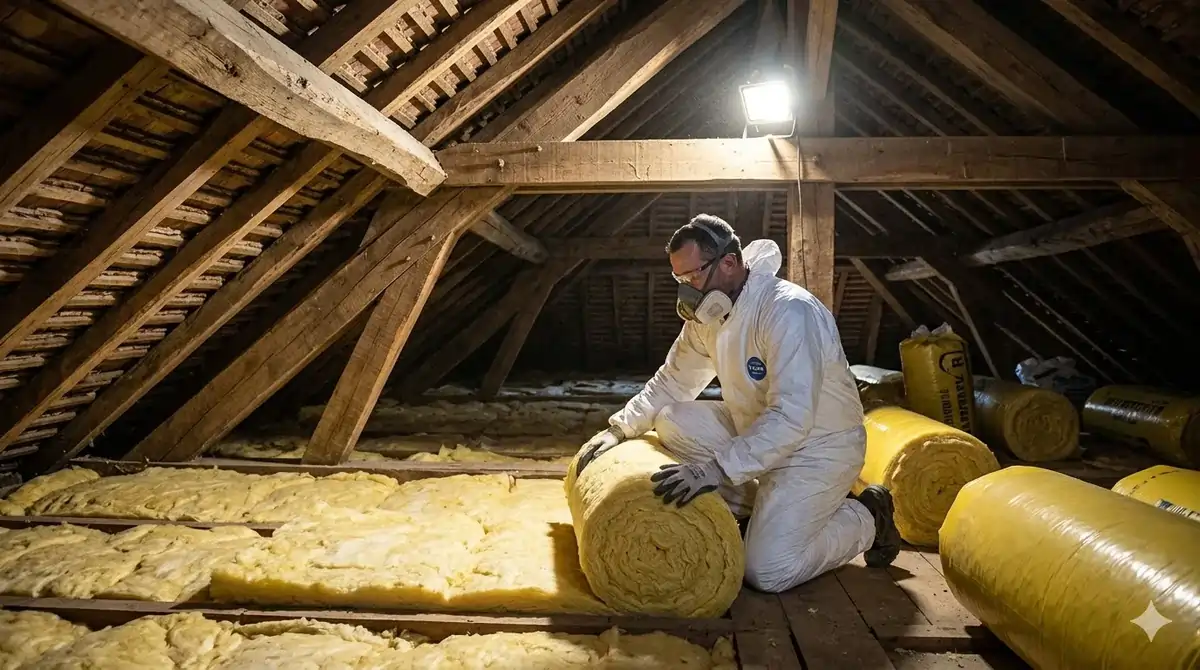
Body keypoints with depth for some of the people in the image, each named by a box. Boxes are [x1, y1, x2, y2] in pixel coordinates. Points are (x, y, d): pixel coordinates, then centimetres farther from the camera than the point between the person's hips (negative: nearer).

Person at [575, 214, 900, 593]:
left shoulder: (788, 312, -29)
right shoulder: (707, 314, -2)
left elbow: (791, 419, -36)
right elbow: (672, 380, 8)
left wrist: (717, 468, -42)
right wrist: (620, 428, -4)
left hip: (819, 446, -7)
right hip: (755, 430, 8)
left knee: (768, 572, -17)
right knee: (672, 420, -10)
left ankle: (865, 520, 9)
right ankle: (755, 506, 4)